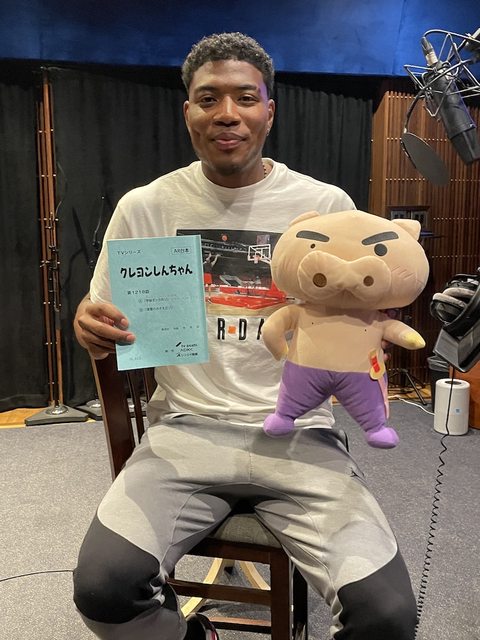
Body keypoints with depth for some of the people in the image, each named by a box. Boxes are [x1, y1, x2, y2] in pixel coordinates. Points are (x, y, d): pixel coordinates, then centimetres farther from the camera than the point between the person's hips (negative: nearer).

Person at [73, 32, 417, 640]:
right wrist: (90, 325, -13)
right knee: (103, 588, -21)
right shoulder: (145, 207, 4)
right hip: (185, 428, 1)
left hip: (298, 432, 0)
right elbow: (105, 329, 11)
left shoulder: (327, 206, 2)